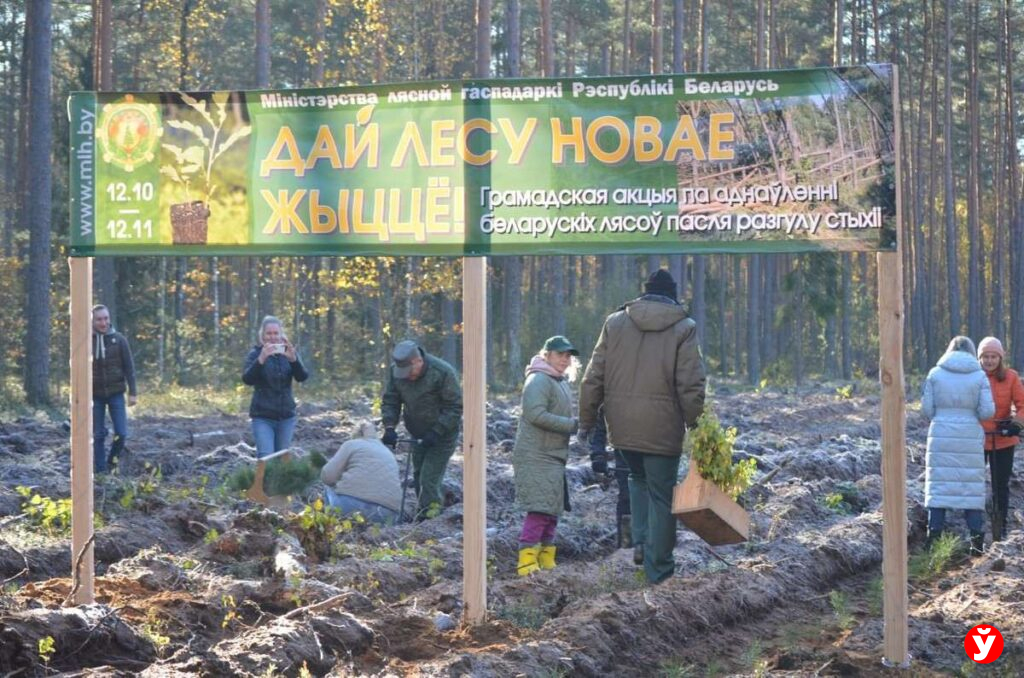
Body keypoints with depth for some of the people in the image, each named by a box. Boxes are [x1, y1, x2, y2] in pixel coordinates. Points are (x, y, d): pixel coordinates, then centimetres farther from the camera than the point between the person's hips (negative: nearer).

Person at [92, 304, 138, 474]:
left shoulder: (119, 339, -2)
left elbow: (129, 367, 1)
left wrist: (133, 392, -3)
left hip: (116, 393, 0)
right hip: (95, 395, 0)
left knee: (121, 433, -6)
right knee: (98, 435, 3)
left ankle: (112, 463, 15)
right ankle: (100, 470, 10)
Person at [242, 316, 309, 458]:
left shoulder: (289, 352, 5)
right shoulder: (255, 354, -2)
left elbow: (302, 377, -10)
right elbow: (247, 379, -18)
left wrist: (293, 359, -29)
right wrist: (261, 359, -34)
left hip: (286, 416, 3)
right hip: (263, 417, -3)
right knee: (266, 458, -15)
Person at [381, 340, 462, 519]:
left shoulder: (443, 373, -25)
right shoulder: (396, 372, -8)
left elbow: (455, 407, -20)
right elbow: (389, 401, 0)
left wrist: (436, 432, -26)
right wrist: (389, 427, -17)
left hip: (441, 435, -6)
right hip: (418, 435, 7)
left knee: (429, 479, -12)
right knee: (418, 476, 13)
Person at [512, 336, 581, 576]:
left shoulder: (561, 381, 17)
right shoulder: (539, 380, -14)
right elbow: (536, 414, -24)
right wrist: (573, 425, -22)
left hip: (553, 457, 10)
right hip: (536, 456, -10)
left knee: (552, 509, 12)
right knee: (540, 508, -14)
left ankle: (546, 559, 19)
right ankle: (527, 559, -13)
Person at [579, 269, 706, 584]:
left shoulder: (615, 323, 4)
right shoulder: (684, 328, -3)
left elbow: (593, 378, 5)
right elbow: (691, 386, -9)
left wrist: (586, 421, 13)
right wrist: (695, 426, -1)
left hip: (622, 426, 3)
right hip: (662, 428, -3)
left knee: (638, 478, 27)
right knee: (661, 495, 6)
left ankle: (641, 540, 13)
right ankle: (658, 567, 9)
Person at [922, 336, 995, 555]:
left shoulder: (935, 374, 0)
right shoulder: (979, 376, -1)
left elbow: (926, 409, -1)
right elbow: (987, 411, -5)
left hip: (941, 436, 0)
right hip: (970, 437, 0)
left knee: (938, 485, 4)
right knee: (972, 486, 5)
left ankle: (934, 536, 0)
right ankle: (977, 538, 4)